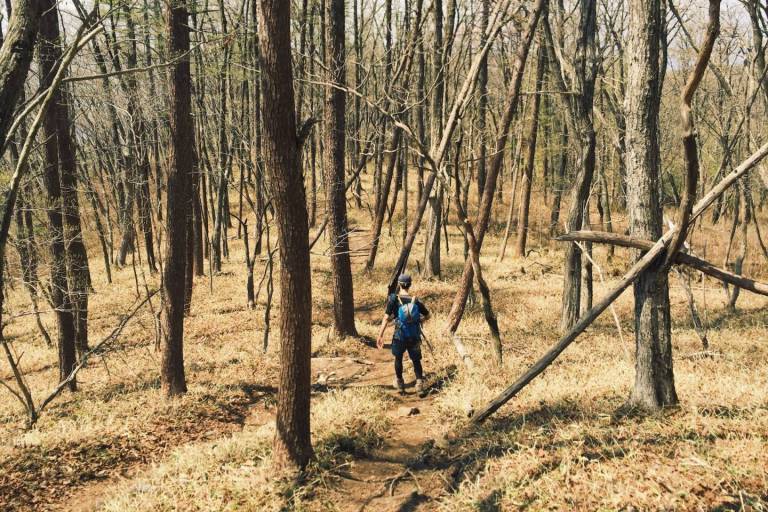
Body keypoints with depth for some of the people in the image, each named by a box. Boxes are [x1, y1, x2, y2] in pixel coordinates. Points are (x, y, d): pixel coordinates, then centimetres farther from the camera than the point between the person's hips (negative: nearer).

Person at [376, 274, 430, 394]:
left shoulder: (393, 299, -10)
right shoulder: (416, 301, -3)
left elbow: (386, 318, -14)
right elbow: (427, 316, 7)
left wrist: (380, 336, -10)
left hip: (400, 337, -1)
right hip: (415, 337, 1)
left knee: (398, 358, 22)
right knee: (416, 361, 14)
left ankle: (400, 384, 31)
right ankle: (420, 384, -3)